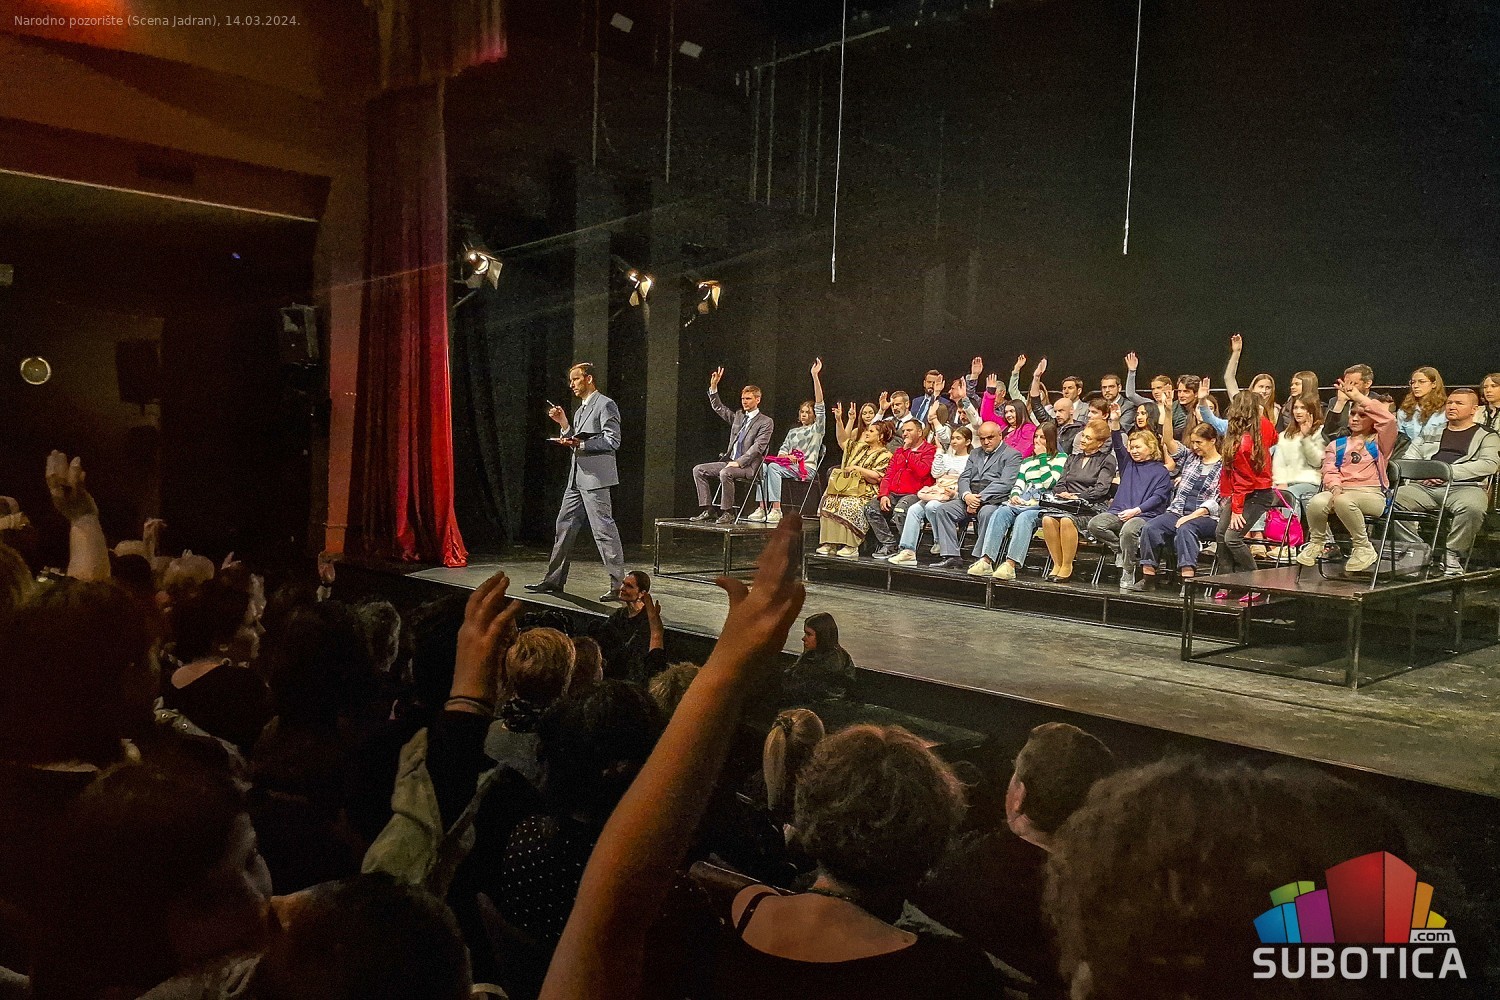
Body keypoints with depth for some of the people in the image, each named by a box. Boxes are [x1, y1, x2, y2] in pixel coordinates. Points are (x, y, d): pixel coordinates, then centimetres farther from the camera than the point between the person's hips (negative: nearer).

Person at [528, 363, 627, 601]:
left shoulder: (605, 405, -7)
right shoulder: (580, 409, 22)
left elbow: (612, 441, -15)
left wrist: (580, 443, -20)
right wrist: (563, 423, 10)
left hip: (596, 477, -10)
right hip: (577, 478, 10)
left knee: (604, 530, -8)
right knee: (564, 527, 12)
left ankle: (618, 585, -3)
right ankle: (554, 580, 19)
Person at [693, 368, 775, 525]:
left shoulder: (766, 422, -4)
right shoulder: (738, 416, 17)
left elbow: (757, 447, -14)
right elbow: (718, 408, 21)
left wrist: (739, 462, -21)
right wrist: (713, 387, 6)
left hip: (748, 466, -8)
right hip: (730, 461, 8)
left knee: (725, 473, -36)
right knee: (698, 470, -5)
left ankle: (727, 513, -25)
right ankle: (708, 510, -8)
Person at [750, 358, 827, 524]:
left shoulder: (817, 428, 10)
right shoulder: (793, 432, 28)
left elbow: (820, 404, -3)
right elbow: (782, 450, 17)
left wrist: (815, 376, -11)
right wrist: (787, 456, -10)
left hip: (807, 468, -6)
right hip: (790, 466, 6)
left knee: (774, 467, -30)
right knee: (763, 466, -23)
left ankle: (776, 510, -37)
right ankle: (761, 509, -30)